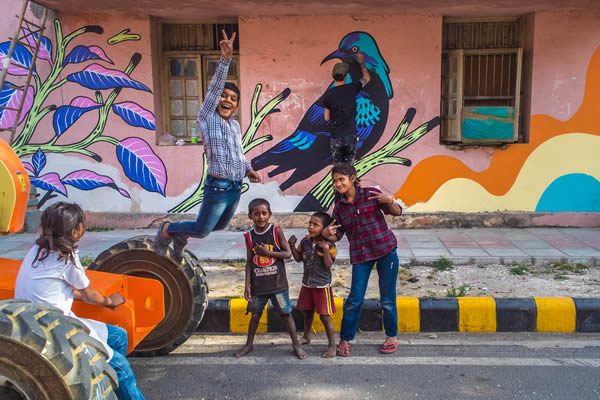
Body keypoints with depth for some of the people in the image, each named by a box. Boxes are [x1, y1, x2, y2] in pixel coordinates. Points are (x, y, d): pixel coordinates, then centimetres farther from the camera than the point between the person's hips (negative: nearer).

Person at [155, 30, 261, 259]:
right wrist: (225, 59, -27)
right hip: (217, 188, -7)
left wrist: (248, 170, 4)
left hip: (236, 188, 8)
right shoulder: (207, 118, -8)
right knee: (202, 231, 0)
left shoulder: (235, 125, 12)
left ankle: (182, 235, 46)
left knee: (220, 226, 23)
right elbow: (215, 87, -19)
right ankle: (165, 231, 27)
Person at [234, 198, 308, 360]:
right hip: (258, 284, 3)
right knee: (255, 314, 14)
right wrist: (247, 284, -1)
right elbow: (249, 262, 3)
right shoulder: (249, 236, 0)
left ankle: (296, 345, 17)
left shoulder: (276, 231, -8)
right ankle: (249, 344, 31)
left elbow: (288, 253, -8)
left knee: (286, 313, 5)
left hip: (277, 282, -2)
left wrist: (268, 252, -20)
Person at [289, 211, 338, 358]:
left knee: (324, 315, -2)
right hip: (307, 283, 6)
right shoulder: (305, 241, 0)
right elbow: (298, 259, 9)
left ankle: (332, 345, 9)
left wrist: (325, 249, -30)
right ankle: (306, 337, 40)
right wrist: (292, 246, -5)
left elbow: (328, 265, -20)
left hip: (322, 285, -6)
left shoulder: (329, 244, -14)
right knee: (308, 312, 21)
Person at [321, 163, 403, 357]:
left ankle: (392, 337, 27)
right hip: (360, 254, 2)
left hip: (385, 250, -2)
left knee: (387, 298, 8)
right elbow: (337, 235, 6)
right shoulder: (339, 205, 3)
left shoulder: (370, 194, -6)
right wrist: (326, 234, -16)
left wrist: (390, 201, -22)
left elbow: (397, 212, -2)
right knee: (354, 299, 2)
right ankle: (345, 340, 17)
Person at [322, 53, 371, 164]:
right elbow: (367, 78, 15)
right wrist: (362, 63, 28)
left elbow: (326, 118, -1)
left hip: (336, 136, -1)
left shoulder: (329, 94, -7)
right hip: (351, 135, 1)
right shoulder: (352, 88, -5)